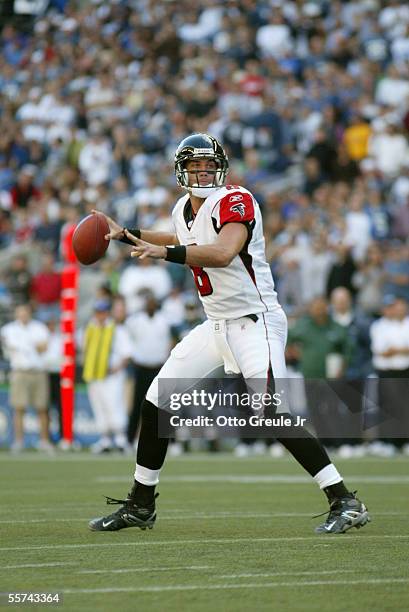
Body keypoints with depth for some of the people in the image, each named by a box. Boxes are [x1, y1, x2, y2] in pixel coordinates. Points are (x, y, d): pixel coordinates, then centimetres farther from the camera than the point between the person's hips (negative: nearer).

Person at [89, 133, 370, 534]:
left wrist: (166, 252, -42)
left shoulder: (235, 201, -15)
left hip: (255, 322, -9)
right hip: (217, 326, 9)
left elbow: (224, 253, -35)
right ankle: (139, 505, 22)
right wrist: (126, 234, 32)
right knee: (156, 403, 8)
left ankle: (345, 503, -16)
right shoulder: (183, 210, 9)